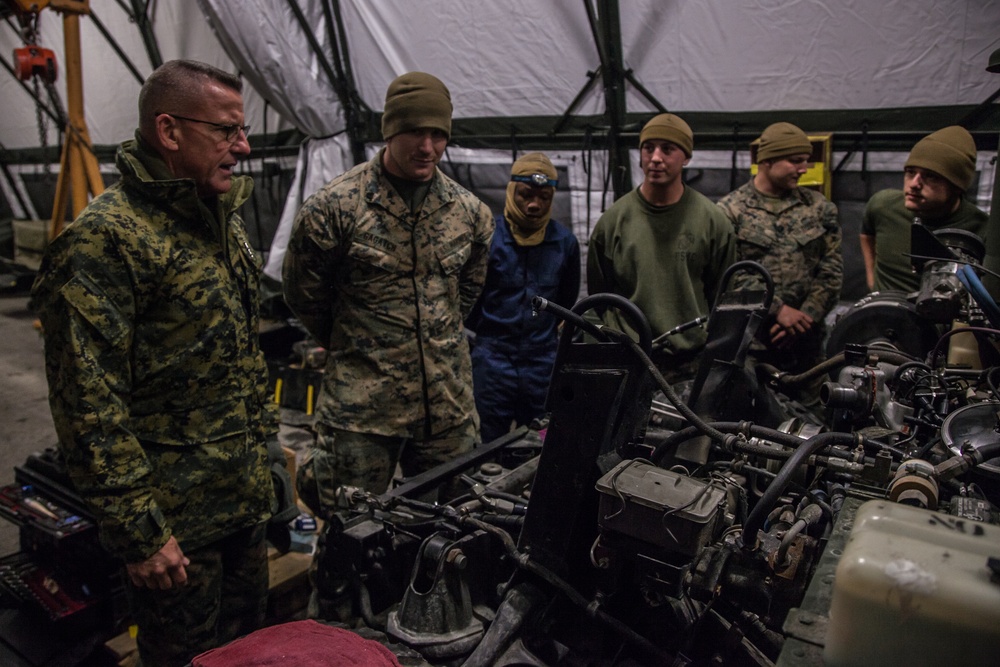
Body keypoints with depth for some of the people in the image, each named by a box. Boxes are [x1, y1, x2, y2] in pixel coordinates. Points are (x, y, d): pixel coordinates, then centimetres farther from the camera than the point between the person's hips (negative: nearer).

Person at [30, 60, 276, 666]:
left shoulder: (222, 217, 9)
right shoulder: (106, 240, -19)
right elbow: (88, 402, -21)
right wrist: (138, 530, -19)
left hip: (245, 500, 8)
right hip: (176, 521, -7)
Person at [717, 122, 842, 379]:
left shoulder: (819, 207, 9)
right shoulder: (731, 210, -2)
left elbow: (832, 269, 5)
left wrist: (806, 317, -7)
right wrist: (778, 310, -15)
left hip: (806, 341, 4)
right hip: (748, 341, -3)